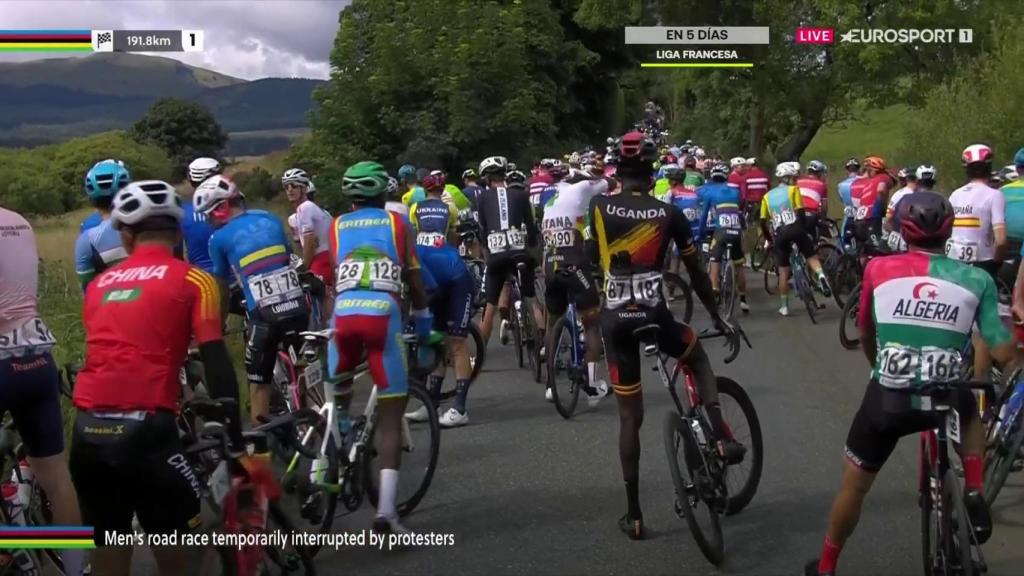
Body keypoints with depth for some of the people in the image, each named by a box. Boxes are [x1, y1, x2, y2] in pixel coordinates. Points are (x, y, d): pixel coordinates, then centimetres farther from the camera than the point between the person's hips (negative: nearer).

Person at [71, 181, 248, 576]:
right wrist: (239, 447, -3)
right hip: (144, 428, -4)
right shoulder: (192, 280, 4)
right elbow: (218, 365, -4)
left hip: (87, 430, 4)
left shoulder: (98, 284, 18)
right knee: (175, 541, 14)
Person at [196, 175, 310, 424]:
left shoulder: (219, 238, 2)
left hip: (264, 317, -4)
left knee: (259, 382, 10)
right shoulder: (270, 219, 13)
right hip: (297, 308, 4)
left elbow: (222, 288, 11)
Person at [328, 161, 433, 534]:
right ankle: (386, 510, -7)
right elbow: (412, 278, 15)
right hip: (383, 315, -2)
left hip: (343, 314, 2)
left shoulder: (336, 227, 21)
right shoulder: (396, 223, 17)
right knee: (390, 415, 0)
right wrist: (423, 318, 28)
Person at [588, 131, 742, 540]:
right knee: (699, 359, 31)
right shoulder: (669, 214, 1)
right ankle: (723, 439, 13)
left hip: (614, 319, 1)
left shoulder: (598, 207, 2)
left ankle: (634, 515, 14)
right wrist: (716, 317, 20)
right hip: (654, 315, -1)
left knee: (629, 416, 10)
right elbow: (696, 272, 8)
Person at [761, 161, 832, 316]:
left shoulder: (767, 196, 18)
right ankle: (820, 275, -20)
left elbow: (763, 222, 15)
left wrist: (768, 238, 26)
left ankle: (784, 306, 15)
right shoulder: (793, 189, 7)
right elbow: (800, 212, -3)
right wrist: (805, 230, 4)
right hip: (795, 228, -3)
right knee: (812, 256, 12)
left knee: (783, 271, 11)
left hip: (780, 233, 3)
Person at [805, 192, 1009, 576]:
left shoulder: (878, 269, -1)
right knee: (970, 411, 37)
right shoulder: (977, 279, -2)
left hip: (886, 400, 0)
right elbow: (1003, 353, -4)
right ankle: (974, 493, 18)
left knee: (853, 487, 19)